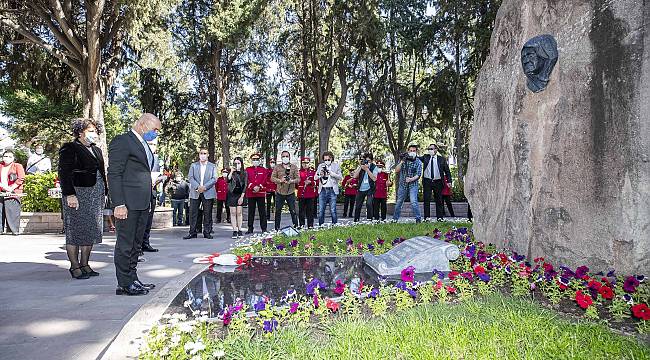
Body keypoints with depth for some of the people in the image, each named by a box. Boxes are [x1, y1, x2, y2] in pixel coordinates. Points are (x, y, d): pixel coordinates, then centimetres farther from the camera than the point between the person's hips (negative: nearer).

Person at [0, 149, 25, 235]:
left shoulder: (18, 166, 6)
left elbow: (21, 179, -7)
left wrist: (11, 188, -14)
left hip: (13, 194, -4)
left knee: (12, 213, -7)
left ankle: (14, 231, -5)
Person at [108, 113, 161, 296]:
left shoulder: (144, 144, 19)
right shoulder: (122, 141, -8)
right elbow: (114, 174, -14)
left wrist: (148, 201, 14)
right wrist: (119, 204, -21)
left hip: (142, 203, 9)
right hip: (128, 203, -9)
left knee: (136, 244, 14)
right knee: (125, 244, -2)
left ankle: (133, 280, 23)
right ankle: (124, 285, 6)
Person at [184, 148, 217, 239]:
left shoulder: (213, 166, 10)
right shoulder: (193, 165, 13)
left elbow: (214, 179, 0)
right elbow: (190, 177, 2)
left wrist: (204, 187, -14)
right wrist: (197, 186, -14)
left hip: (208, 193, -1)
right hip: (195, 193, 1)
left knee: (207, 214, 1)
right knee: (193, 213, -1)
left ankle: (207, 232, 8)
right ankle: (192, 232, 5)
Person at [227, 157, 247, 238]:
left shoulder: (244, 173, 3)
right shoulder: (231, 172, 3)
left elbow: (245, 185, 0)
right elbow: (228, 180, -16)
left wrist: (242, 196, -7)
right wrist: (231, 171, -17)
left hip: (240, 194, 0)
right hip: (232, 194, 0)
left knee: (239, 212, 1)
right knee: (233, 212, -1)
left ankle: (239, 230, 8)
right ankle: (234, 231, 3)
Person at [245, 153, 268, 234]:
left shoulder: (263, 169, 9)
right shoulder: (248, 169, 9)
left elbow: (264, 180, 1)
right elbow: (247, 180, -1)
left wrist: (259, 187, -14)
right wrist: (253, 187, -14)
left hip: (261, 192, 0)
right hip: (250, 193, 0)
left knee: (262, 211, 1)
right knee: (251, 211, 5)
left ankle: (264, 228, 5)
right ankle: (250, 229, 12)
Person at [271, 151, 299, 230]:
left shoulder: (294, 167, 6)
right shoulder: (277, 167, 7)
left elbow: (298, 178, 1)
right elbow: (272, 178, 2)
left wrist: (292, 181, -19)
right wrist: (280, 180, -16)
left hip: (290, 193, -1)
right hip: (280, 193, 1)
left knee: (293, 211, -1)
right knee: (278, 211, 7)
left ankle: (296, 227, 7)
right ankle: (277, 229, 17)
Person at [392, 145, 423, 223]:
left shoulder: (418, 162, -2)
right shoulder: (403, 160, 4)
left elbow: (418, 174, -8)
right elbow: (396, 170, -5)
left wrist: (411, 179, -26)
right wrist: (402, 162, -17)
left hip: (413, 185, -3)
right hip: (402, 185, 3)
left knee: (413, 202, -18)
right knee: (399, 202, 11)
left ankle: (418, 219, -9)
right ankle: (395, 218, 23)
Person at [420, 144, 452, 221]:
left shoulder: (442, 159, 5)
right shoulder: (425, 157, 9)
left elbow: (447, 171, 7)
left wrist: (449, 181, -2)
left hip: (438, 182, 0)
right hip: (427, 181, 0)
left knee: (439, 200, 5)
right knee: (427, 200, -3)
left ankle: (439, 217, 12)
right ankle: (426, 217, 1)